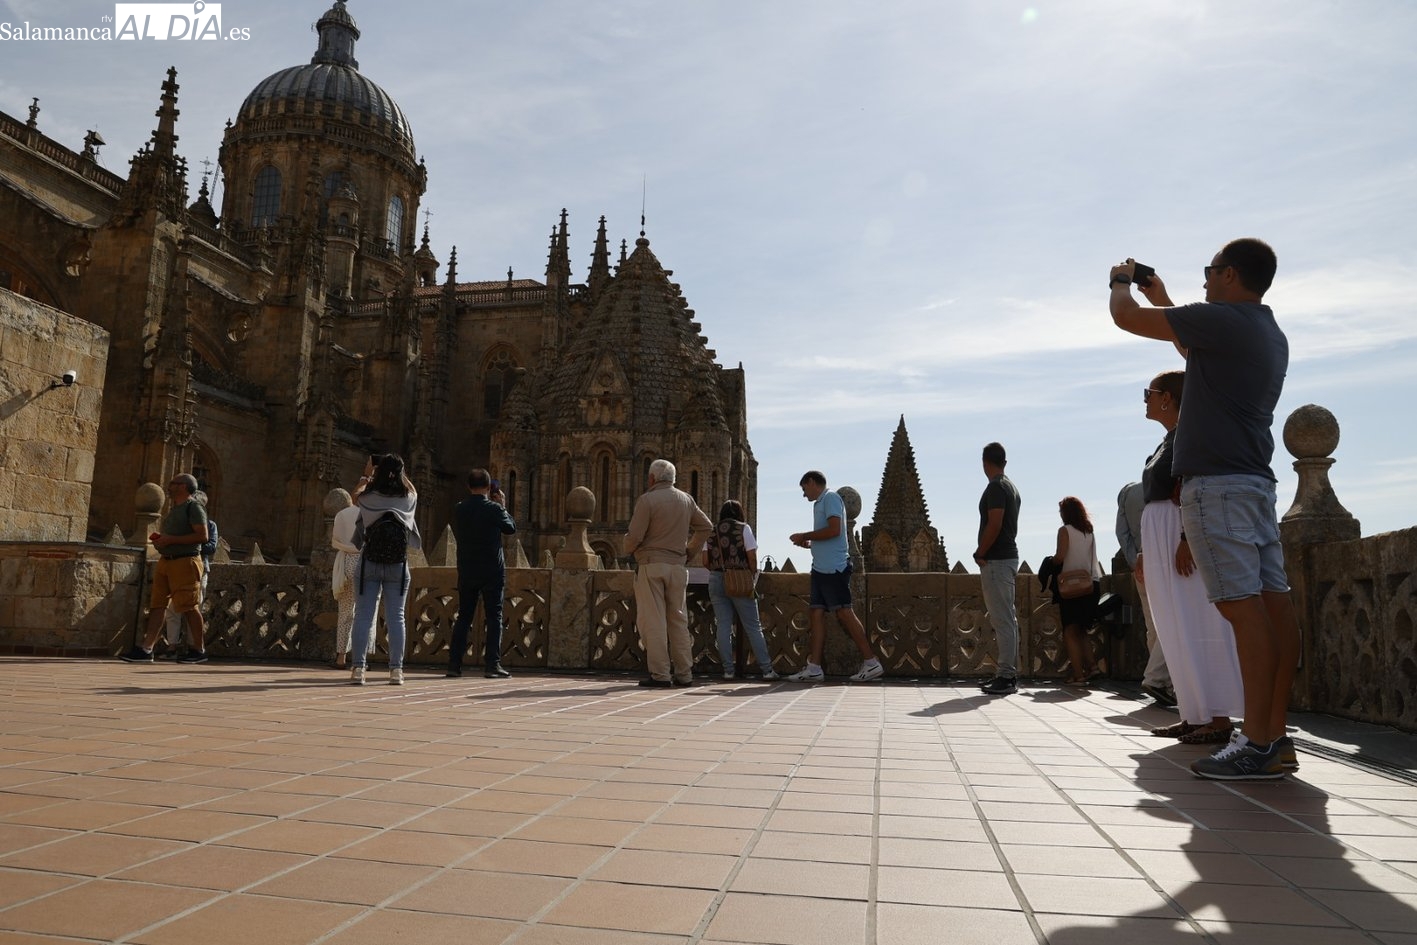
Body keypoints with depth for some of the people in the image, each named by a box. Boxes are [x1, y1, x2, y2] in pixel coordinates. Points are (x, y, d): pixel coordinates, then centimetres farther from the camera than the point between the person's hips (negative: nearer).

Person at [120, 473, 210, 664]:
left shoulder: (194, 507, -7)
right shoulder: (173, 509, 20)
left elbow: (202, 535, -18)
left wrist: (171, 539, -18)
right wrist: (160, 538, 11)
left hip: (185, 561, -9)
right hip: (165, 561, 9)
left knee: (189, 607, -4)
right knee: (157, 605, 3)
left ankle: (198, 650, 5)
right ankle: (146, 648, 2)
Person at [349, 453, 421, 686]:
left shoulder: (369, 498, -4)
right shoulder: (408, 500, -2)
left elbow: (356, 494, 21)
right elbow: (412, 490, 23)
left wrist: (366, 474, 31)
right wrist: (400, 473, 24)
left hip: (369, 564, -1)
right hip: (398, 566, 1)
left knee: (363, 616, 2)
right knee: (396, 617, 4)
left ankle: (358, 668, 0)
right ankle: (396, 669, 3)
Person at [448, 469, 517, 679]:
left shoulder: (459, 510, 1)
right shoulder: (494, 508, -10)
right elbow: (511, 528, 5)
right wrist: (502, 505, 13)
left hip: (466, 571, 4)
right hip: (492, 571, -4)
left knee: (463, 617, 11)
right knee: (494, 617, 2)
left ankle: (454, 665, 9)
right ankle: (492, 665, -2)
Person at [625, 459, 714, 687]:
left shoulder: (647, 500, -8)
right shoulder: (686, 500, 10)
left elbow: (635, 536, -12)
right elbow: (706, 526, 15)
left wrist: (628, 549, 9)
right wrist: (690, 551, 19)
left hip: (651, 565, -5)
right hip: (678, 566, 5)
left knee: (653, 621, -2)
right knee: (678, 620, 11)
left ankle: (660, 674, -3)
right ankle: (684, 673, 13)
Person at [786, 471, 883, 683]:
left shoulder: (830, 498, -6)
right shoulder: (820, 503, 21)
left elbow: (834, 530, -18)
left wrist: (804, 536, -10)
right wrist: (808, 543, 15)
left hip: (834, 568, -9)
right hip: (821, 568, 9)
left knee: (844, 613, -7)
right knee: (816, 614, 4)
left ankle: (871, 663, 0)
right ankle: (814, 667, 3)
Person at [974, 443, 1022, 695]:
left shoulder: (995, 487, -13)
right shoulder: (1012, 487, 17)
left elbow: (994, 525, -21)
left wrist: (980, 554, -11)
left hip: (996, 561, -10)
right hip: (1009, 557, 10)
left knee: (1002, 620, -8)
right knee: (1008, 619, 12)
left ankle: (1005, 677, -7)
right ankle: (1009, 674, 17)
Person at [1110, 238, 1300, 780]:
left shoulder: (1222, 319, -8)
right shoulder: (1272, 335, 21)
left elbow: (1126, 317, -4)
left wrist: (1122, 280, 17)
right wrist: (1163, 302, 44)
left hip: (1217, 483, -9)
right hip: (1256, 481, 10)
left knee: (1244, 607, -12)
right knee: (1272, 603, 4)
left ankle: (1257, 746, -12)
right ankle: (1275, 737, 8)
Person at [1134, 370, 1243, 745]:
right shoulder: (1169, 439, 21)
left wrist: (1187, 539, -26)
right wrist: (1145, 553, 22)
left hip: (1182, 533, -10)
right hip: (1160, 539, 10)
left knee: (1195, 626, -9)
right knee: (1178, 630, 9)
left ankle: (1218, 718, -5)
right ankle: (1195, 715, 13)